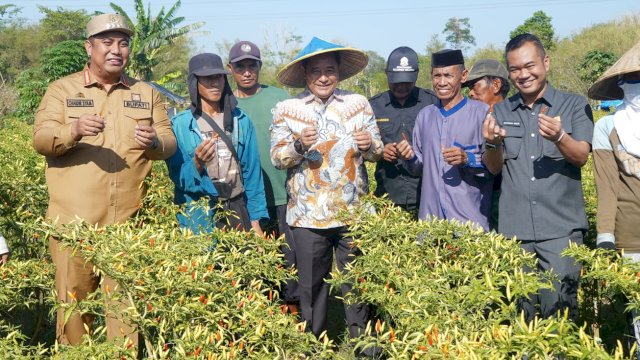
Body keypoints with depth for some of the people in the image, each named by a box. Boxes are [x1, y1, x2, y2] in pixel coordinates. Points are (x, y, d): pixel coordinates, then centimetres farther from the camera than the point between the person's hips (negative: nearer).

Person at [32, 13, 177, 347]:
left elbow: (170, 141, 9)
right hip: (74, 221, -1)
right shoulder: (62, 89, 7)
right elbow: (40, 139, -4)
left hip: (129, 222, 2)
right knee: (73, 299, 5)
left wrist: (155, 141, -15)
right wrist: (74, 130, -24)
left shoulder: (146, 93, 14)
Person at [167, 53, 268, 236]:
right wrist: (197, 164, -28)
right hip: (198, 215, -2)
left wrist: (255, 220, 2)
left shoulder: (241, 121, 5)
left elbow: (252, 172, 5)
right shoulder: (180, 124, -4)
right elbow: (178, 178, -7)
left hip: (236, 209, 3)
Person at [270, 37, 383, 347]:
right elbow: (277, 158, -2)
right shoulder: (287, 109, 1)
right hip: (308, 215, 0)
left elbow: (377, 151, 7)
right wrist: (299, 146, -21)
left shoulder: (358, 104, 4)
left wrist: (369, 145, -16)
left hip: (353, 213, 1)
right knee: (312, 286, 10)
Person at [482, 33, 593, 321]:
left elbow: (581, 157, -7)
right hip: (514, 230, 3)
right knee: (520, 314, 7)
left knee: (559, 309, -6)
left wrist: (559, 137, -28)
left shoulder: (575, 105, 5)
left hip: (560, 228, -2)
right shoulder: (501, 111, 13)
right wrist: (492, 143, -15)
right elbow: (494, 167, 7)